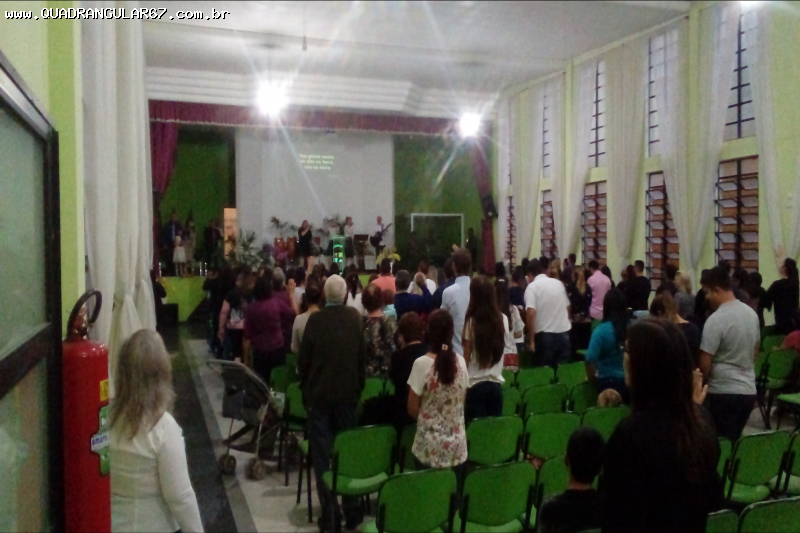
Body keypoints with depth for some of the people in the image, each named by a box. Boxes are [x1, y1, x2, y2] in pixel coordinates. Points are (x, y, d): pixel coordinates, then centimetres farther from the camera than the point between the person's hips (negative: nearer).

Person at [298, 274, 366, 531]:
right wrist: (359, 386, 14)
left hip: (319, 393, -2)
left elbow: (303, 358, -7)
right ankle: (352, 510, 20)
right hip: (347, 392, 2)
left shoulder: (315, 319, -12)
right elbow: (362, 356, 2)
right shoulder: (355, 317, -4)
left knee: (322, 455, 6)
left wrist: (305, 388, 8)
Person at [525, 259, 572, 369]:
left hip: (545, 334, -5)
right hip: (564, 331, 5)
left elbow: (531, 313, -18)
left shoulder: (532, 286, -6)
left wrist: (531, 340, -16)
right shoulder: (558, 283, 11)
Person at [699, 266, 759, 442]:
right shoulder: (751, 313, 6)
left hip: (723, 392, -8)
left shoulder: (716, 319, -18)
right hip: (748, 389, 8)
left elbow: (705, 364, -16)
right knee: (734, 441, 18)